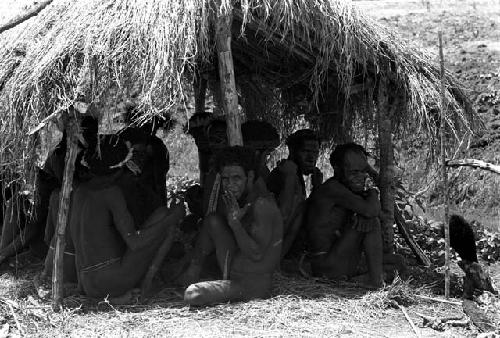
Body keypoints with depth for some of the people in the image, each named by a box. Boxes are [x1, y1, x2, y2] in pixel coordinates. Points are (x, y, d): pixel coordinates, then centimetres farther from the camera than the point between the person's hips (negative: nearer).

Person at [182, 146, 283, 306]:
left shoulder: (262, 204, -22)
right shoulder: (240, 198, 7)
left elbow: (257, 254, -25)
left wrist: (235, 223, -26)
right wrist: (196, 264, 9)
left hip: (255, 284, -9)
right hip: (235, 273, 9)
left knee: (192, 295, -23)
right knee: (213, 221, 5)